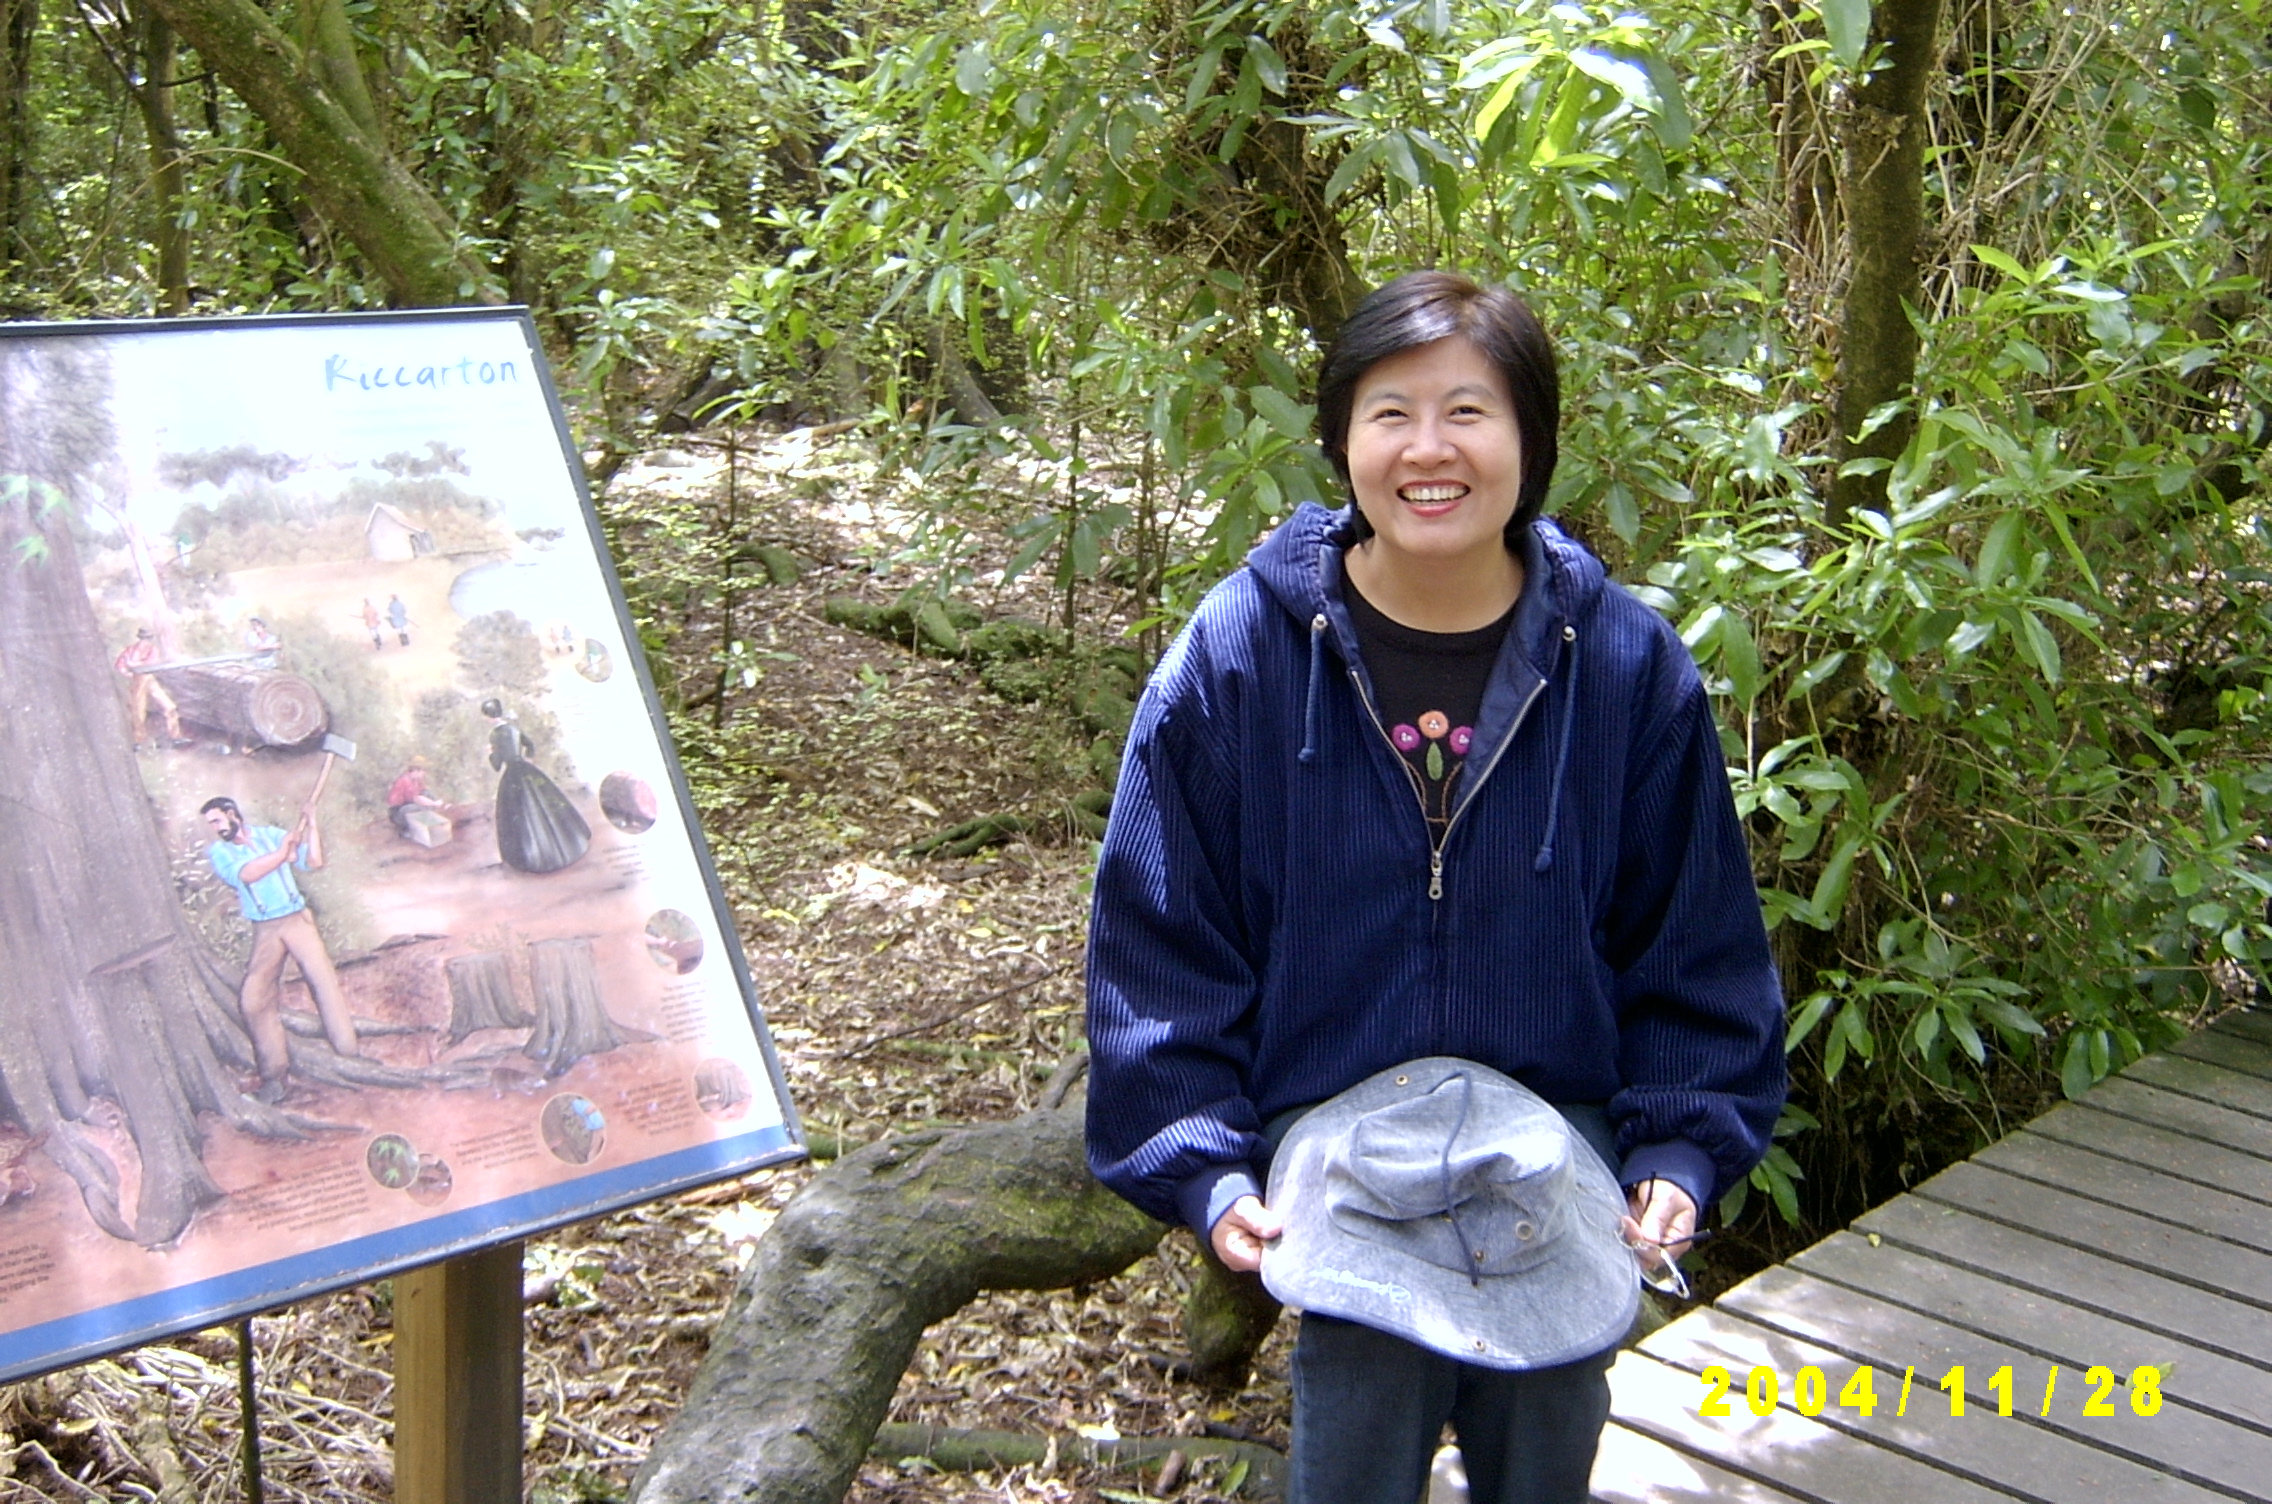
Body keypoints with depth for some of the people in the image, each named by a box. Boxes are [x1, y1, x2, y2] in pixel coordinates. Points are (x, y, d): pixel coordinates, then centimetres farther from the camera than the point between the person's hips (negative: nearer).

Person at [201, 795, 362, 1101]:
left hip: (297, 920, 0)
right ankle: (274, 1072, 3)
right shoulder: (218, 852, 1)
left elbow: (313, 863, 1)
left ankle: (349, 1048, 2)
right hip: (264, 931, 0)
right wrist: (281, 853, -20)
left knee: (325, 979, -5)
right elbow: (245, 874, -19)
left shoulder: (270, 834, 5)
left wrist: (312, 828, -10)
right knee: (254, 999, -6)